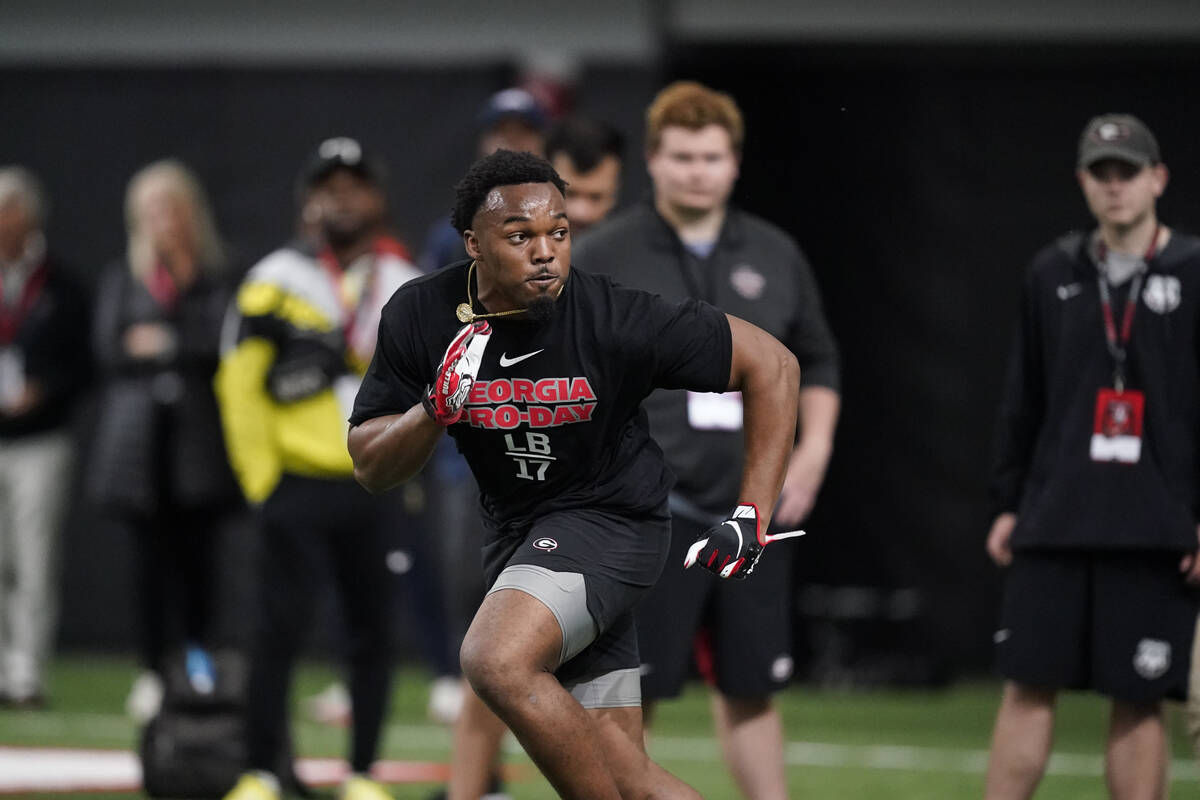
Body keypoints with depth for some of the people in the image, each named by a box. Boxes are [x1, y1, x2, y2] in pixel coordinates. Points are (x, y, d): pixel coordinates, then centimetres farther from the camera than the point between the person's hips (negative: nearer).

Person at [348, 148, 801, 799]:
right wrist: (437, 409, -23)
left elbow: (772, 365, -12)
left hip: (610, 519, -5)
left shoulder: (613, 320, -22)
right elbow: (370, 468, -3)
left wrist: (752, 517, -14)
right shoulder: (420, 317, -10)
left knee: (497, 662, -31)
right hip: (515, 535, 5)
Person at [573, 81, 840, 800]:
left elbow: (819, 362, 20)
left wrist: (814, 449, 6)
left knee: (751, 687, 9)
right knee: (630, 689, -4)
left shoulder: (776, 257, 9)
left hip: (753, 506, 4)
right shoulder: (604, 257, -3)